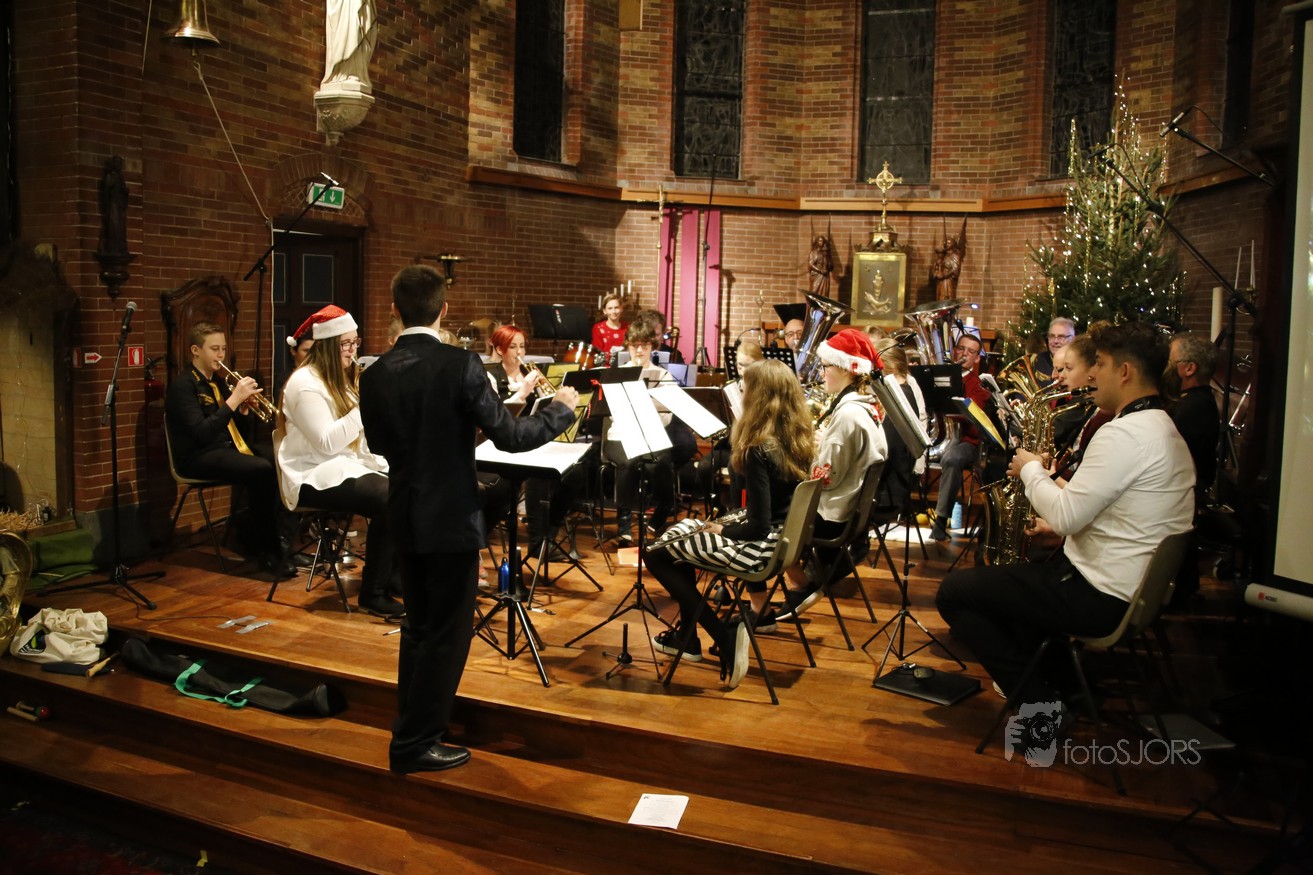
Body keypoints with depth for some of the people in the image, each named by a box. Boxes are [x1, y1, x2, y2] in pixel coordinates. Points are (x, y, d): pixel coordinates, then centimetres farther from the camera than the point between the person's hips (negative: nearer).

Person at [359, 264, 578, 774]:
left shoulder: (375, 375, 0)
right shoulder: (460, 366, -18)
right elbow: (509, 436, -17)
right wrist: (561, 410, -2)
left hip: (405, 518, 6)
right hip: (451, 519, -6)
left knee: (419, 627, 21)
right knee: (448, 633, 6)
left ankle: (413, 724, 33)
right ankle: (415, 743, 14)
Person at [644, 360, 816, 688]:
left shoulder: (759, 450, -25)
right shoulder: (799, 439, 1)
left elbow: (759, 526, -24)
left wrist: (722, 530, -9)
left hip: (761, 546, -10)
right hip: (784, 538, 10)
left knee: (656, 554, 2)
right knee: (678, 533, 24)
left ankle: (725, 637, 2)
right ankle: (686, 632, 27)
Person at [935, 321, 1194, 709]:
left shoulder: (1124, 434, -23)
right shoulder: (1164, 430, 11)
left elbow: (1064, 516, -24)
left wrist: (1031, 469, -8)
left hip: (1102, 599, -11)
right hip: (1137, 588, 11)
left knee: (953, 592, -4)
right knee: (1013, 570, 31)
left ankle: (1038, 700, 1)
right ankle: (1051, 677, 25)